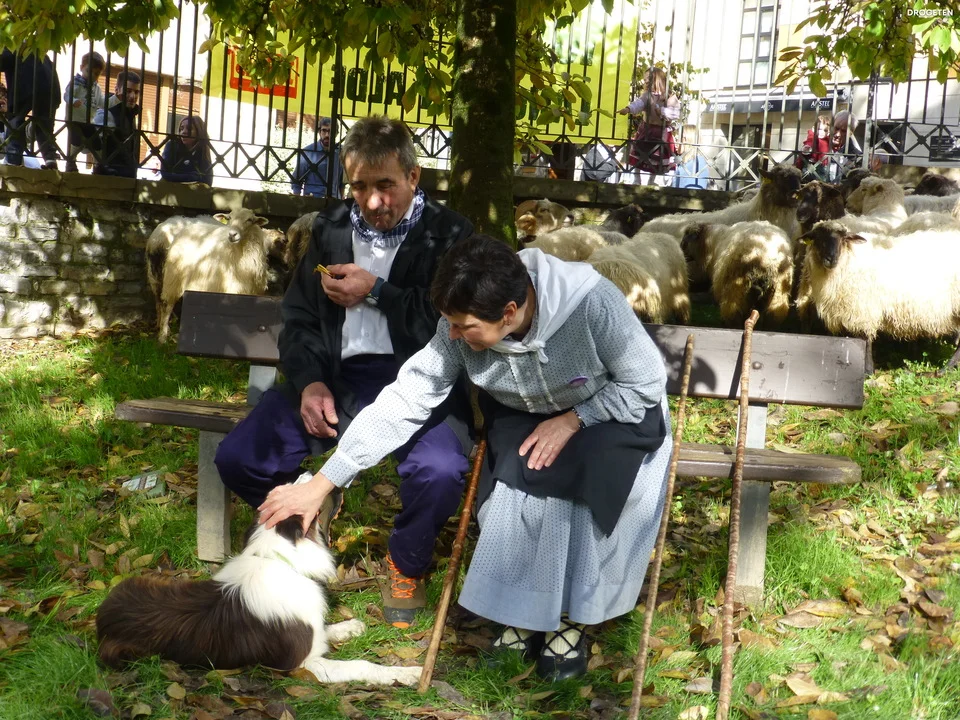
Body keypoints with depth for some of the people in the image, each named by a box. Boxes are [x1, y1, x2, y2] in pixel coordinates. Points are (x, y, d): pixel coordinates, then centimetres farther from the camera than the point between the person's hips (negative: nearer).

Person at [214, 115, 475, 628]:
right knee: (236, 458, -14)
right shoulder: (331, 228, 16)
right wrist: (309, 382, -2)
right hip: (337, 377, 4)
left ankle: (406, 562, 2)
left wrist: (377, 293, -10)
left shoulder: (449, 234, 2)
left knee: (440, 472, -34)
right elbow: (299, 316, 16)